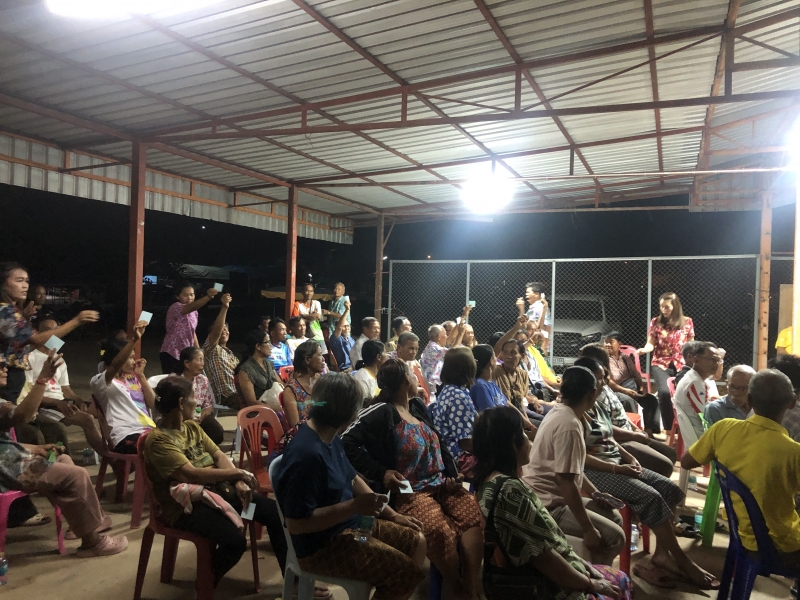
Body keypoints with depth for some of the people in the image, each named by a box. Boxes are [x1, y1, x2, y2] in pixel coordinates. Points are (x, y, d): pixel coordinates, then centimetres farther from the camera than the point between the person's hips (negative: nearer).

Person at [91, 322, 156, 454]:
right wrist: (134, 340, -34)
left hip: (149, 431, 7)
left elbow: (152, 403, 14)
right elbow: (116, 365, -21)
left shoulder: (133, 379, 23)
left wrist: (141, 375, 9)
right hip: (126, 437, -7)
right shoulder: (100, 382, 2)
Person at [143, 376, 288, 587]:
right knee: (234, 540, -30)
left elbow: (219, 455, 8)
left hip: (218, 490, 8)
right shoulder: (158, 439, -15)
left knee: (275, 512, -6)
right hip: (187, 506, -8)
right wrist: (237, 473, -18)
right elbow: (192, 474, -23)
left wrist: (238, 481, -11)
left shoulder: (192, 426, 11)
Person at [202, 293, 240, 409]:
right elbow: (217, 331, -19)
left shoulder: (230, 353, 27)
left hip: (237, 392, 8)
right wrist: (224, 308, -31)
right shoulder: (210, 349, 1)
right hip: (226, 396, -8)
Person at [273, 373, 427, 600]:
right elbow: (296, 524, -29)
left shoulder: (330, 437, 1)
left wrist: (393, 515, 8)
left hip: (352, 524, 10)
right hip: (322, 545, -9)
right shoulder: (306, 454, -30)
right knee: (406, 572, -15)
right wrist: (354, 506, -28)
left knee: (417, 541, 12)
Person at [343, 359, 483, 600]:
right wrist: (381, 472, -16)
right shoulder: (381, 411, -9)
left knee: (476, 515, -21)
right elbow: (347, 443, -15)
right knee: (441, 531, -32)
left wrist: (452, 473, 7)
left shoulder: (418, 405, 15)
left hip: (441, 484, 7)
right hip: (408, 492, -7)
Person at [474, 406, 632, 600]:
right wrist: (591, 584, -10)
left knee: (621, 580, 20)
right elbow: (543, 557, -24)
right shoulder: (509, 489, -27)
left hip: (531, 579, 9)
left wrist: (577, 561, 10)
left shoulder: (491, 482, 3)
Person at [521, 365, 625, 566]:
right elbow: (565, 480, -26)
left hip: (550, 495, 10)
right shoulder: (569, 425, -23)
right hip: (547, 504, -10)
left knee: (614, 517, 16)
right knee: (614, 537, -10)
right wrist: (588, 529, -20)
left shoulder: (559, 413, 6)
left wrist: (594, 493, 11)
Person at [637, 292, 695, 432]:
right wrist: (644, 349, -22)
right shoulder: (656, 322, 3)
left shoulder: (687, 322, 5)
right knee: (664, 392, -26)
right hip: (660, 364, -1)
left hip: (682, 364, 1)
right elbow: (651, 344, -1)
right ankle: (669, 429, -12)